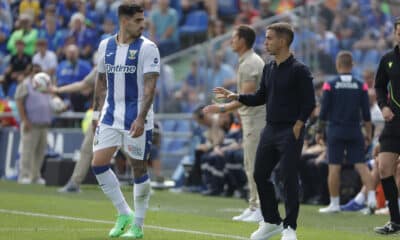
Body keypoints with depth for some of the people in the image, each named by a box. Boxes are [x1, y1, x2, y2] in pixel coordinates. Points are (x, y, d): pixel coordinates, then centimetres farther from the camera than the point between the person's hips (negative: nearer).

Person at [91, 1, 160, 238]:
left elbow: (150, 86, -14)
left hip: (136, 119, -5)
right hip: (110, 116, 5)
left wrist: (141, 118, -24)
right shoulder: (106, 46, 7)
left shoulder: (147, 48, -7)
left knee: (139, 167, 0)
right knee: (98, 163, -3)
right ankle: (124, 214, 11)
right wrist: (97, 113, 14)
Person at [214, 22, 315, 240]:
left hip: (290, 132, -8)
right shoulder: (268, 69, 11)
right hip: (270, 130, 8)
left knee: (289, 178, -7)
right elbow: (261, 97, 18)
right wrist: (236, 96, 7)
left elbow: (309, 103, -13)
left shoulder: (298, 70, -11)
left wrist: (297, 127, -16)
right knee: (260, 175, 9)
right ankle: (272, 221, 22)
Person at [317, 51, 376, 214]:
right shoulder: (361, 86, 0)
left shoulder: (330, 85, -6)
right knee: (361, 165, 3)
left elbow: (324, 113, -5)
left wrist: (322, 121, 17)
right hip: (355, 131, 2)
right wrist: (369, 133, 10)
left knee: (334, 168, 2)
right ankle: (371, 197, -8)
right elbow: (366, 113, 1)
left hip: (336, 131, -2)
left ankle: (334, 203, 5)